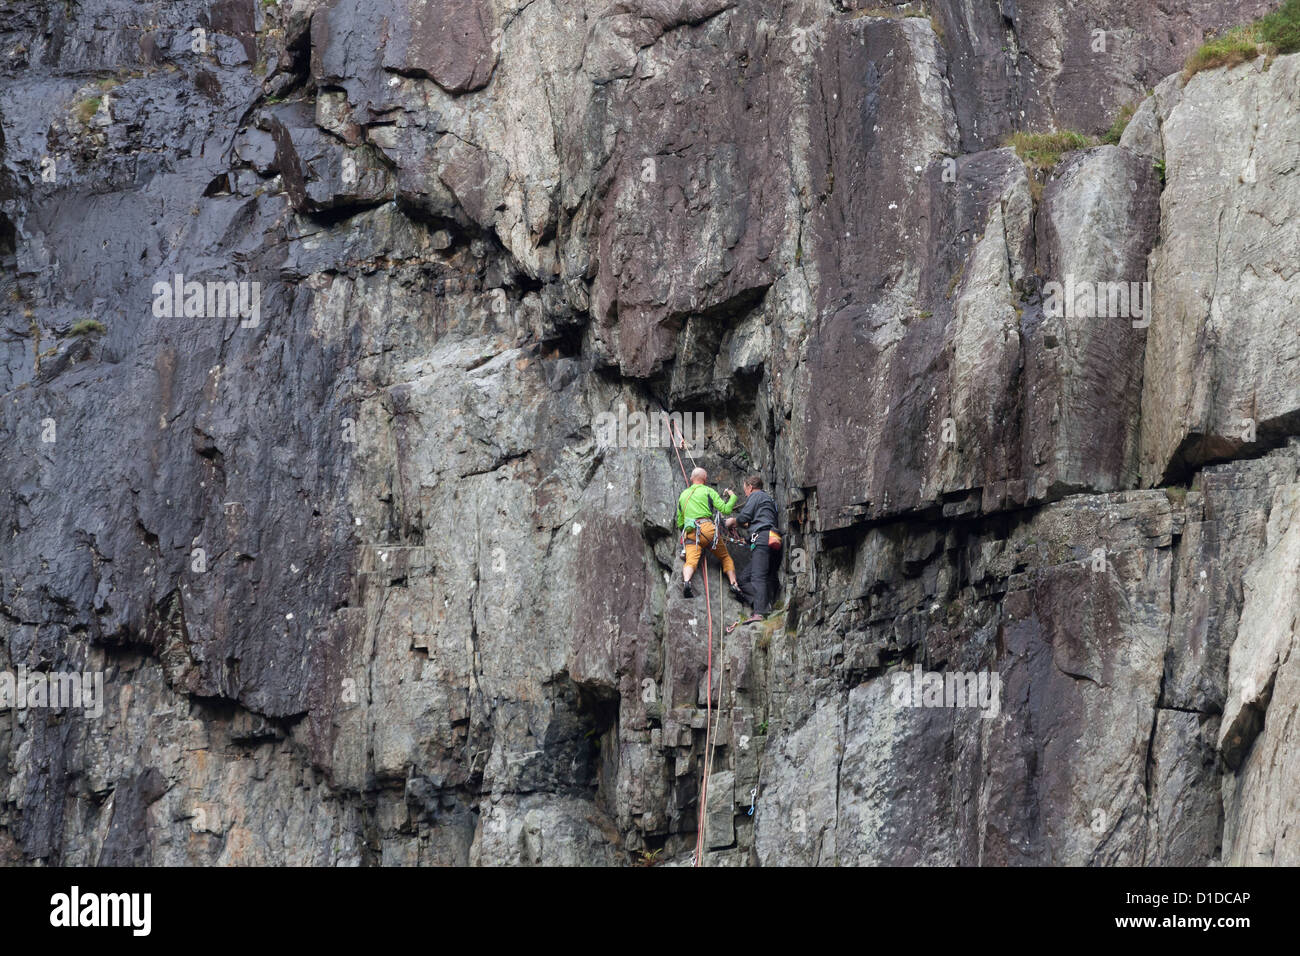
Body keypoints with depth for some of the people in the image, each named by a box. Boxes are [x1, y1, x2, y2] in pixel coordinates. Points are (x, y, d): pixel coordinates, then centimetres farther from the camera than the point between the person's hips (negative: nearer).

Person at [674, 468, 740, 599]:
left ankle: (686, 582, -44)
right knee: (726, 557, 15)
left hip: (689, 533, 3)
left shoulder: (683, 495, 25)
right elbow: (726, 509, 3)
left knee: (691, 561, -15)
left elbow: (679, 523, 26)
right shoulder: (708, 491, 9)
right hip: (707, 529, -3)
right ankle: (734, 584, 5)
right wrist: (733, 497, 21)